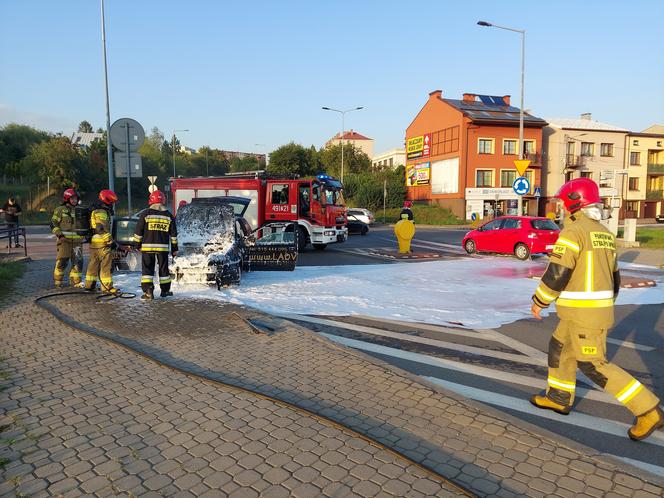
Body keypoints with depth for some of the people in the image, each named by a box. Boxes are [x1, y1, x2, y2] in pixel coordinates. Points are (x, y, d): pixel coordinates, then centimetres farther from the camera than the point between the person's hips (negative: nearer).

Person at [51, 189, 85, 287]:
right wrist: (59, 235, -13)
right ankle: (58, 281, 11)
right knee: (62, 261, -4)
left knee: (78, 261, 3)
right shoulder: (60, 210, 1)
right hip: (64, 240, -5)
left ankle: (76, 281, 14)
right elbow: (53, 224, -2)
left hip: (77, 241, 5)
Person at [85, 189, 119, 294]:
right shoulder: (101, 212, -13)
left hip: (93, 241, 11)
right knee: (106, 264, -9)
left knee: (94, 262, 17)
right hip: (101, 242, -11)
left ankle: (89, 285, 25)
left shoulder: (95, 210, 21)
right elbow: (102, 229, -21)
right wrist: (110, 241, -20)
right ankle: (107, 287, -9)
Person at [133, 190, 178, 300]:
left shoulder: (145, 213, -4)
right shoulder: (169, 215, 5)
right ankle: (165, 290, 21)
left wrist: (137, 244, 9)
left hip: (147, 246, -2)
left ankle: (148, 291, -6)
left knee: (147, 268, 3)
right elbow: (173, 234, 8)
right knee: (163, 268, 13)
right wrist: (174, 248, 14)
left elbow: (138, 231, -2)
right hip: (163, 247, 2)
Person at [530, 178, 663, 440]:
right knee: (559, 347, 20)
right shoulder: (604, 233, 12)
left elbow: (557, 273, -21)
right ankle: (559, 398, 30)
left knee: (594, 366, -1)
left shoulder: (574, 231, -17)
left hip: (583, 311, -9)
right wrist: (606, 306, 28)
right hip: (597, 307, 9)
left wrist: (539, 301, -8)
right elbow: (613, 276, 18)